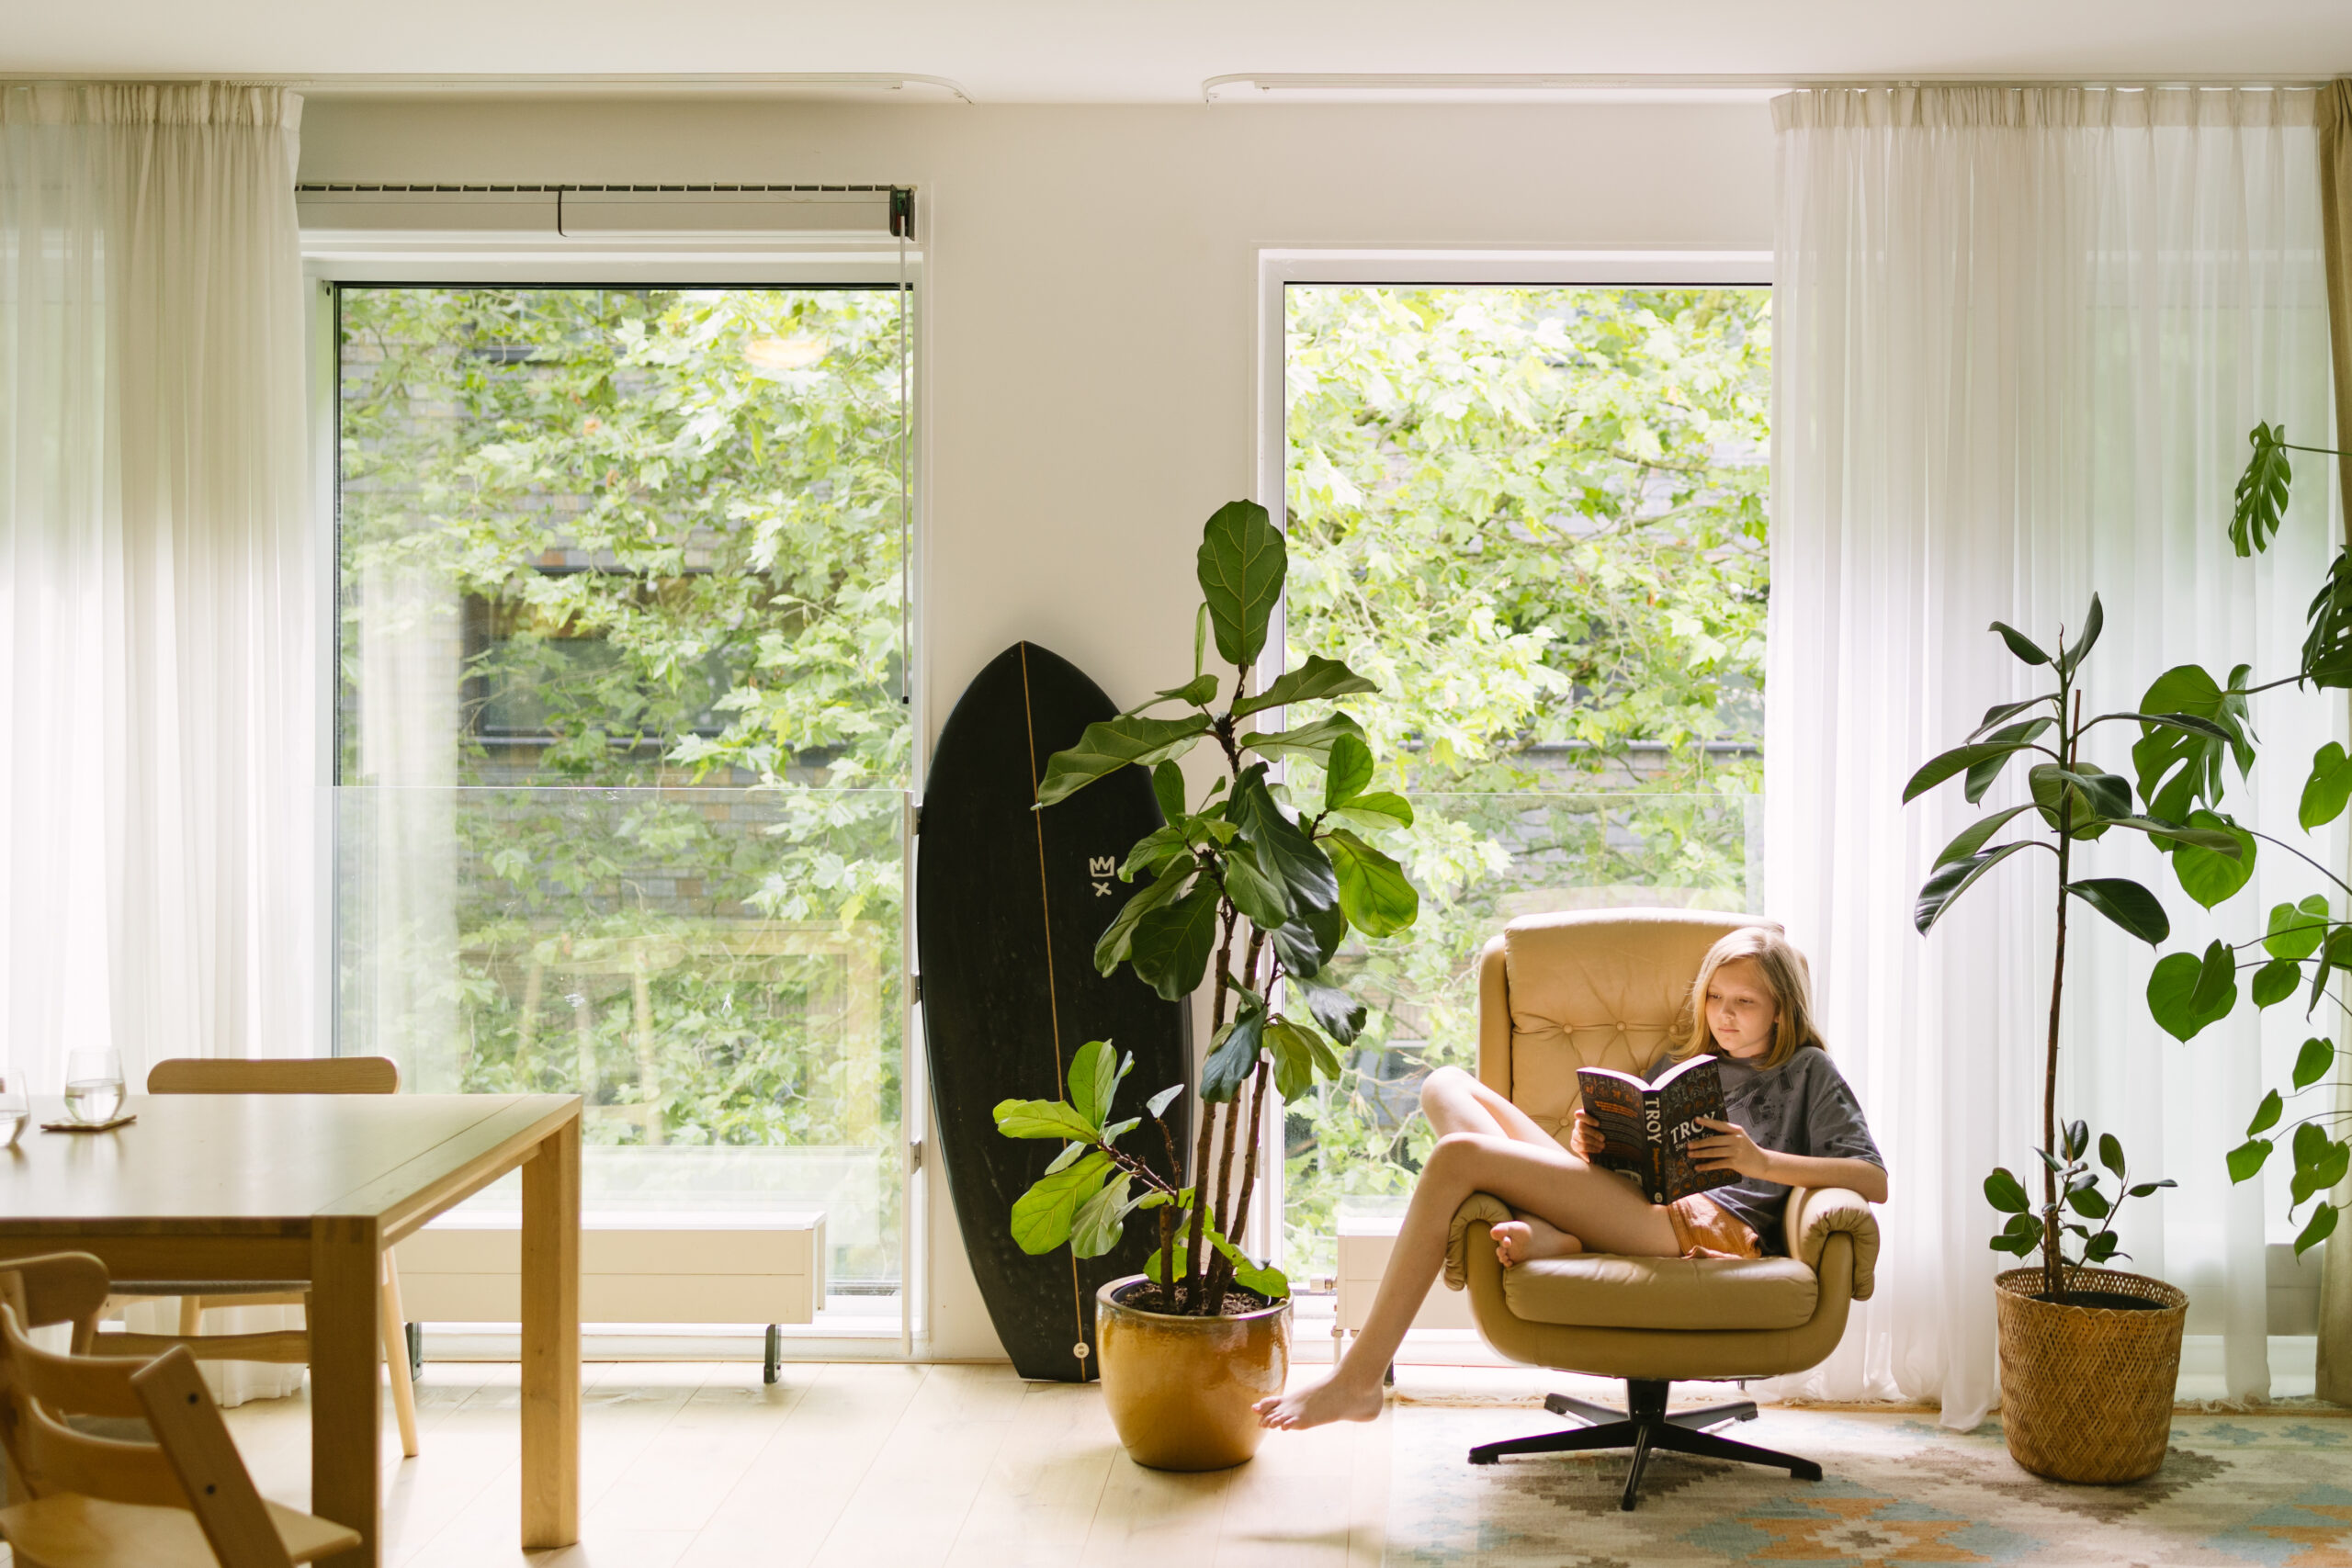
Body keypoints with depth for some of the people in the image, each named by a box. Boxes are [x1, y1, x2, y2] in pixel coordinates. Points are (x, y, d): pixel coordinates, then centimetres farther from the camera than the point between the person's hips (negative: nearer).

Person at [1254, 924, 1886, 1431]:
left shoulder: (1809, 1071, 16)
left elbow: (1874, 1181, 2)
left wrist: (1763, 1162, -11)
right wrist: (1592, 1152, 4)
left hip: (1715, 1224, -8)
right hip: (1641, 1207, 8)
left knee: (1456, 1157, -23)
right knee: (1448, 1086, 5)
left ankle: (1357, 1381, -26)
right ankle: (1543, 1233, -23)